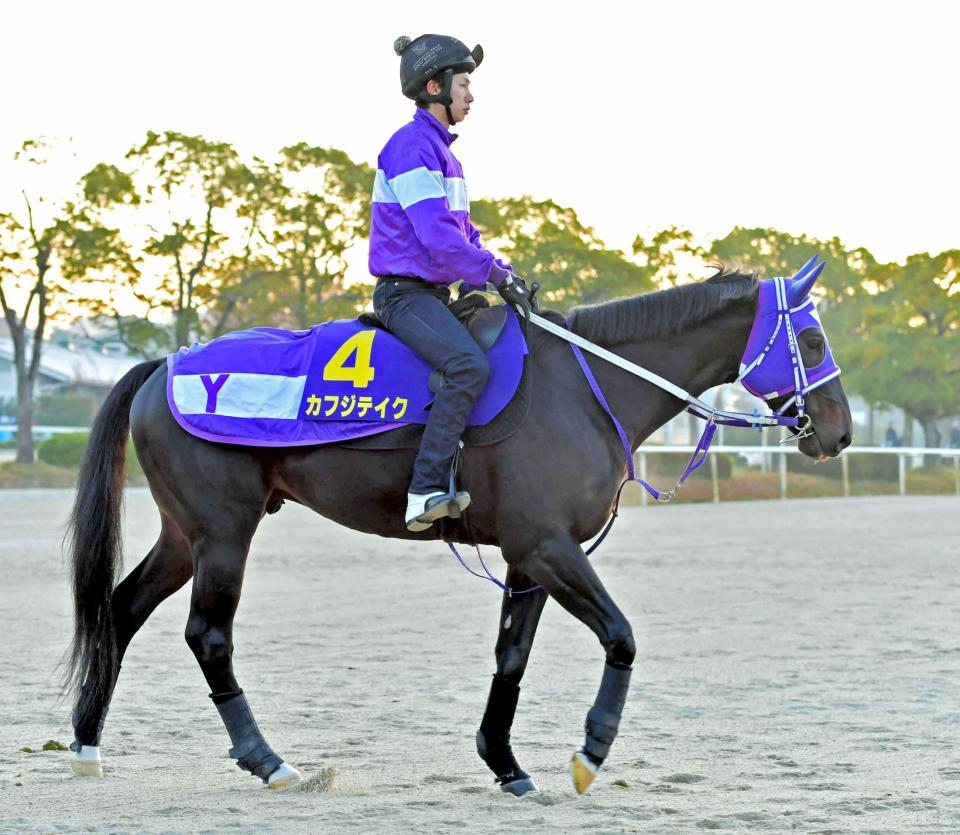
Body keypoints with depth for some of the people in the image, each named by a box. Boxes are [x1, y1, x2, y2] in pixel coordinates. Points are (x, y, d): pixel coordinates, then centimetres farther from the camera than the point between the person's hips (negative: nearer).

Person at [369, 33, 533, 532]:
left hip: (434, 293, 11)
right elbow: (436, 233, -21)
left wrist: (496, 276, 6)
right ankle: (425, 493, -32)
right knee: (469, 365, -31)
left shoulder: (442, 151, 20)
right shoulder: (412, 145, -12)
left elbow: (463, 232, 21)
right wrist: (496, 273, -18)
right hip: (404, 292, -11)